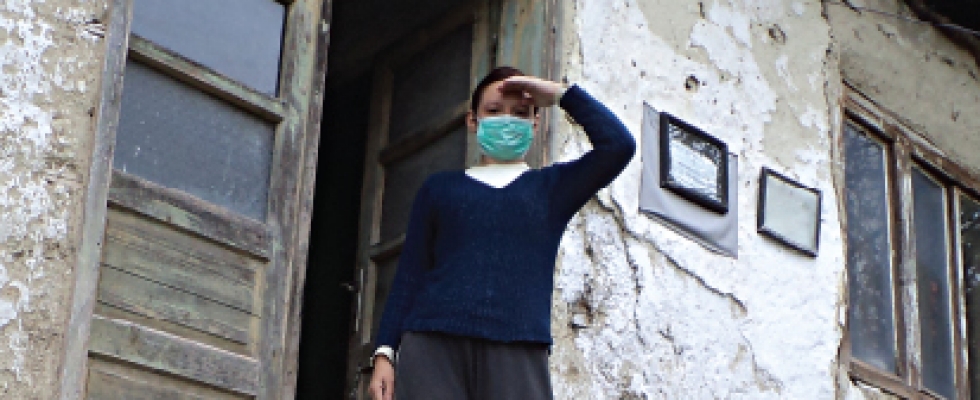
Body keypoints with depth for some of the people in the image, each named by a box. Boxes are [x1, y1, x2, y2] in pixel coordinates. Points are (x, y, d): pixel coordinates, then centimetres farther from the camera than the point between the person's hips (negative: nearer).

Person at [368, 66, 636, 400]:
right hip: (432, 346, 1)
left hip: (518, 351, 0)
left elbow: (618, 145, 4)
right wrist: (385, 352, 6)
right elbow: (410, 274, 16)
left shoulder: (553, 187, 20)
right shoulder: (439, 187, 22)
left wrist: (560, 93, 11)